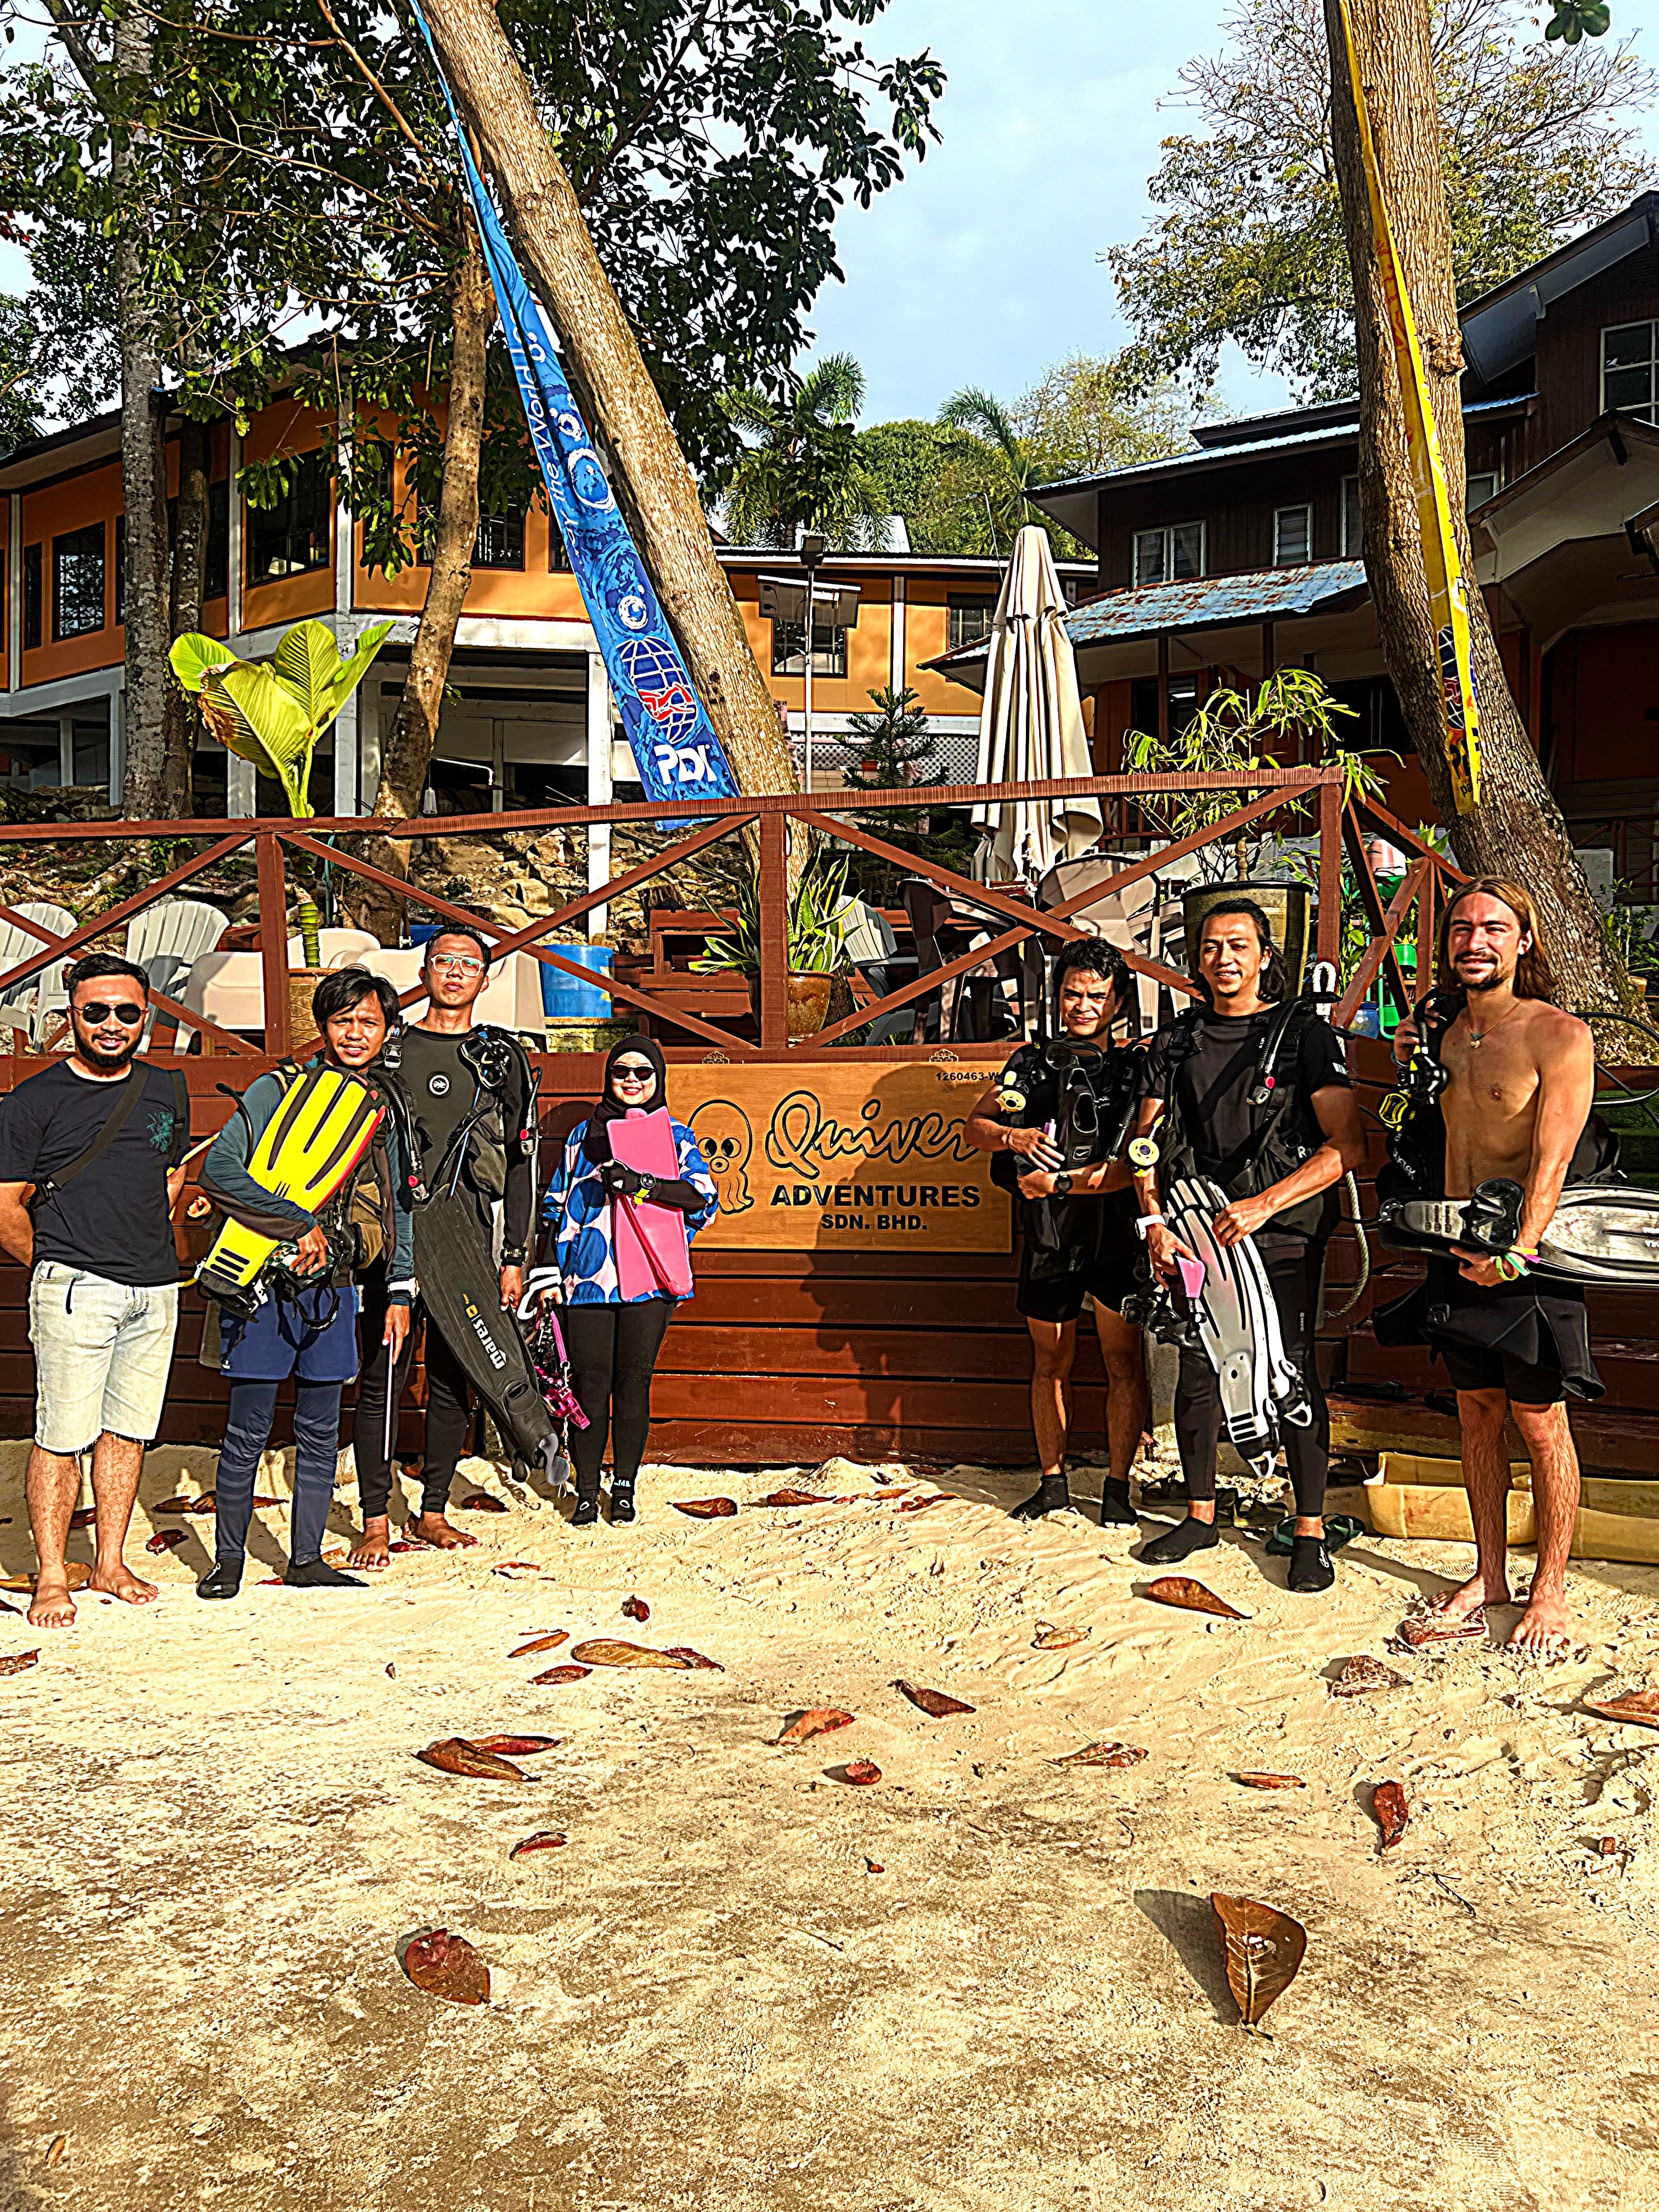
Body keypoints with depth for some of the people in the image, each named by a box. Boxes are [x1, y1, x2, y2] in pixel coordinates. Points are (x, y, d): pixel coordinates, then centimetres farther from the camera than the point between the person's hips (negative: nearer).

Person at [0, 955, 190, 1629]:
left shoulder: (167, 1092, 11)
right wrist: (60, 1264, 4)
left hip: (155, 1289, 5)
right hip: (74, 1290, -5)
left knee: (129, 1429, 10)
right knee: (63, 1436, -5)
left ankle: (111, 1564, 21)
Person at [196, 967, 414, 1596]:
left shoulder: (386, 1108, 10)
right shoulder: (278, 1089, -6)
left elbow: (397, 1207, 16)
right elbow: (219, 1171, -16)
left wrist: (400, 1290, 11)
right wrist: (301, 1225, -20)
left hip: (332, 1287, 4)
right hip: (262, 1283, -4)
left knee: (320, 1432, 10)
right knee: (248, 1432, 2)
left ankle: (306, 1560, 22)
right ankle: (228, 1558, 17)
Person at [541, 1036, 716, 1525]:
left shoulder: (676, 1135, 9)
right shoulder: (584, 1135, 15)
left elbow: (703, 1196, -8)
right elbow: (557, 1208, 18)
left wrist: (641, 1184, -20)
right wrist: (554, 1273, 11)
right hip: (589, 1277, 1)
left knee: (633, 1382, 1)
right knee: (590, 1384, -3)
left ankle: (624, 1487, 14)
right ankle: (587, 1492, 7)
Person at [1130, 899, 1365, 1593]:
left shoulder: (1304, 1034, -2)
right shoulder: (1175, 1041, 11)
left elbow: (1348, 1145, -9)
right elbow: (1147, 1141, 13)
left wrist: (1263, 1205, -17)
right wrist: (1154, 1222, -2)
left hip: (1283, 1231, -4)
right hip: (1195, 1229, 4)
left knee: (1293, 1375, -3)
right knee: (1196, 1373, 8)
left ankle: (1309, 1529, 9)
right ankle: (1200, 1513, 23)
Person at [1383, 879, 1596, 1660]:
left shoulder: (1559, 1036, -10)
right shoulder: (1444, 1034, 9)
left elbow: (1551, 1161, -18)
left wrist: (1517, 1251, -29)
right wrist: (1410, 1069, 6)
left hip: (1530, 1254, -6)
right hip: (1462, 1256, 6)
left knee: (1541, 1426, 2)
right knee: (1477, 1416, 14)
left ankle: (1550, 1589, 16)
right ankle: (1489, 1574, 27)